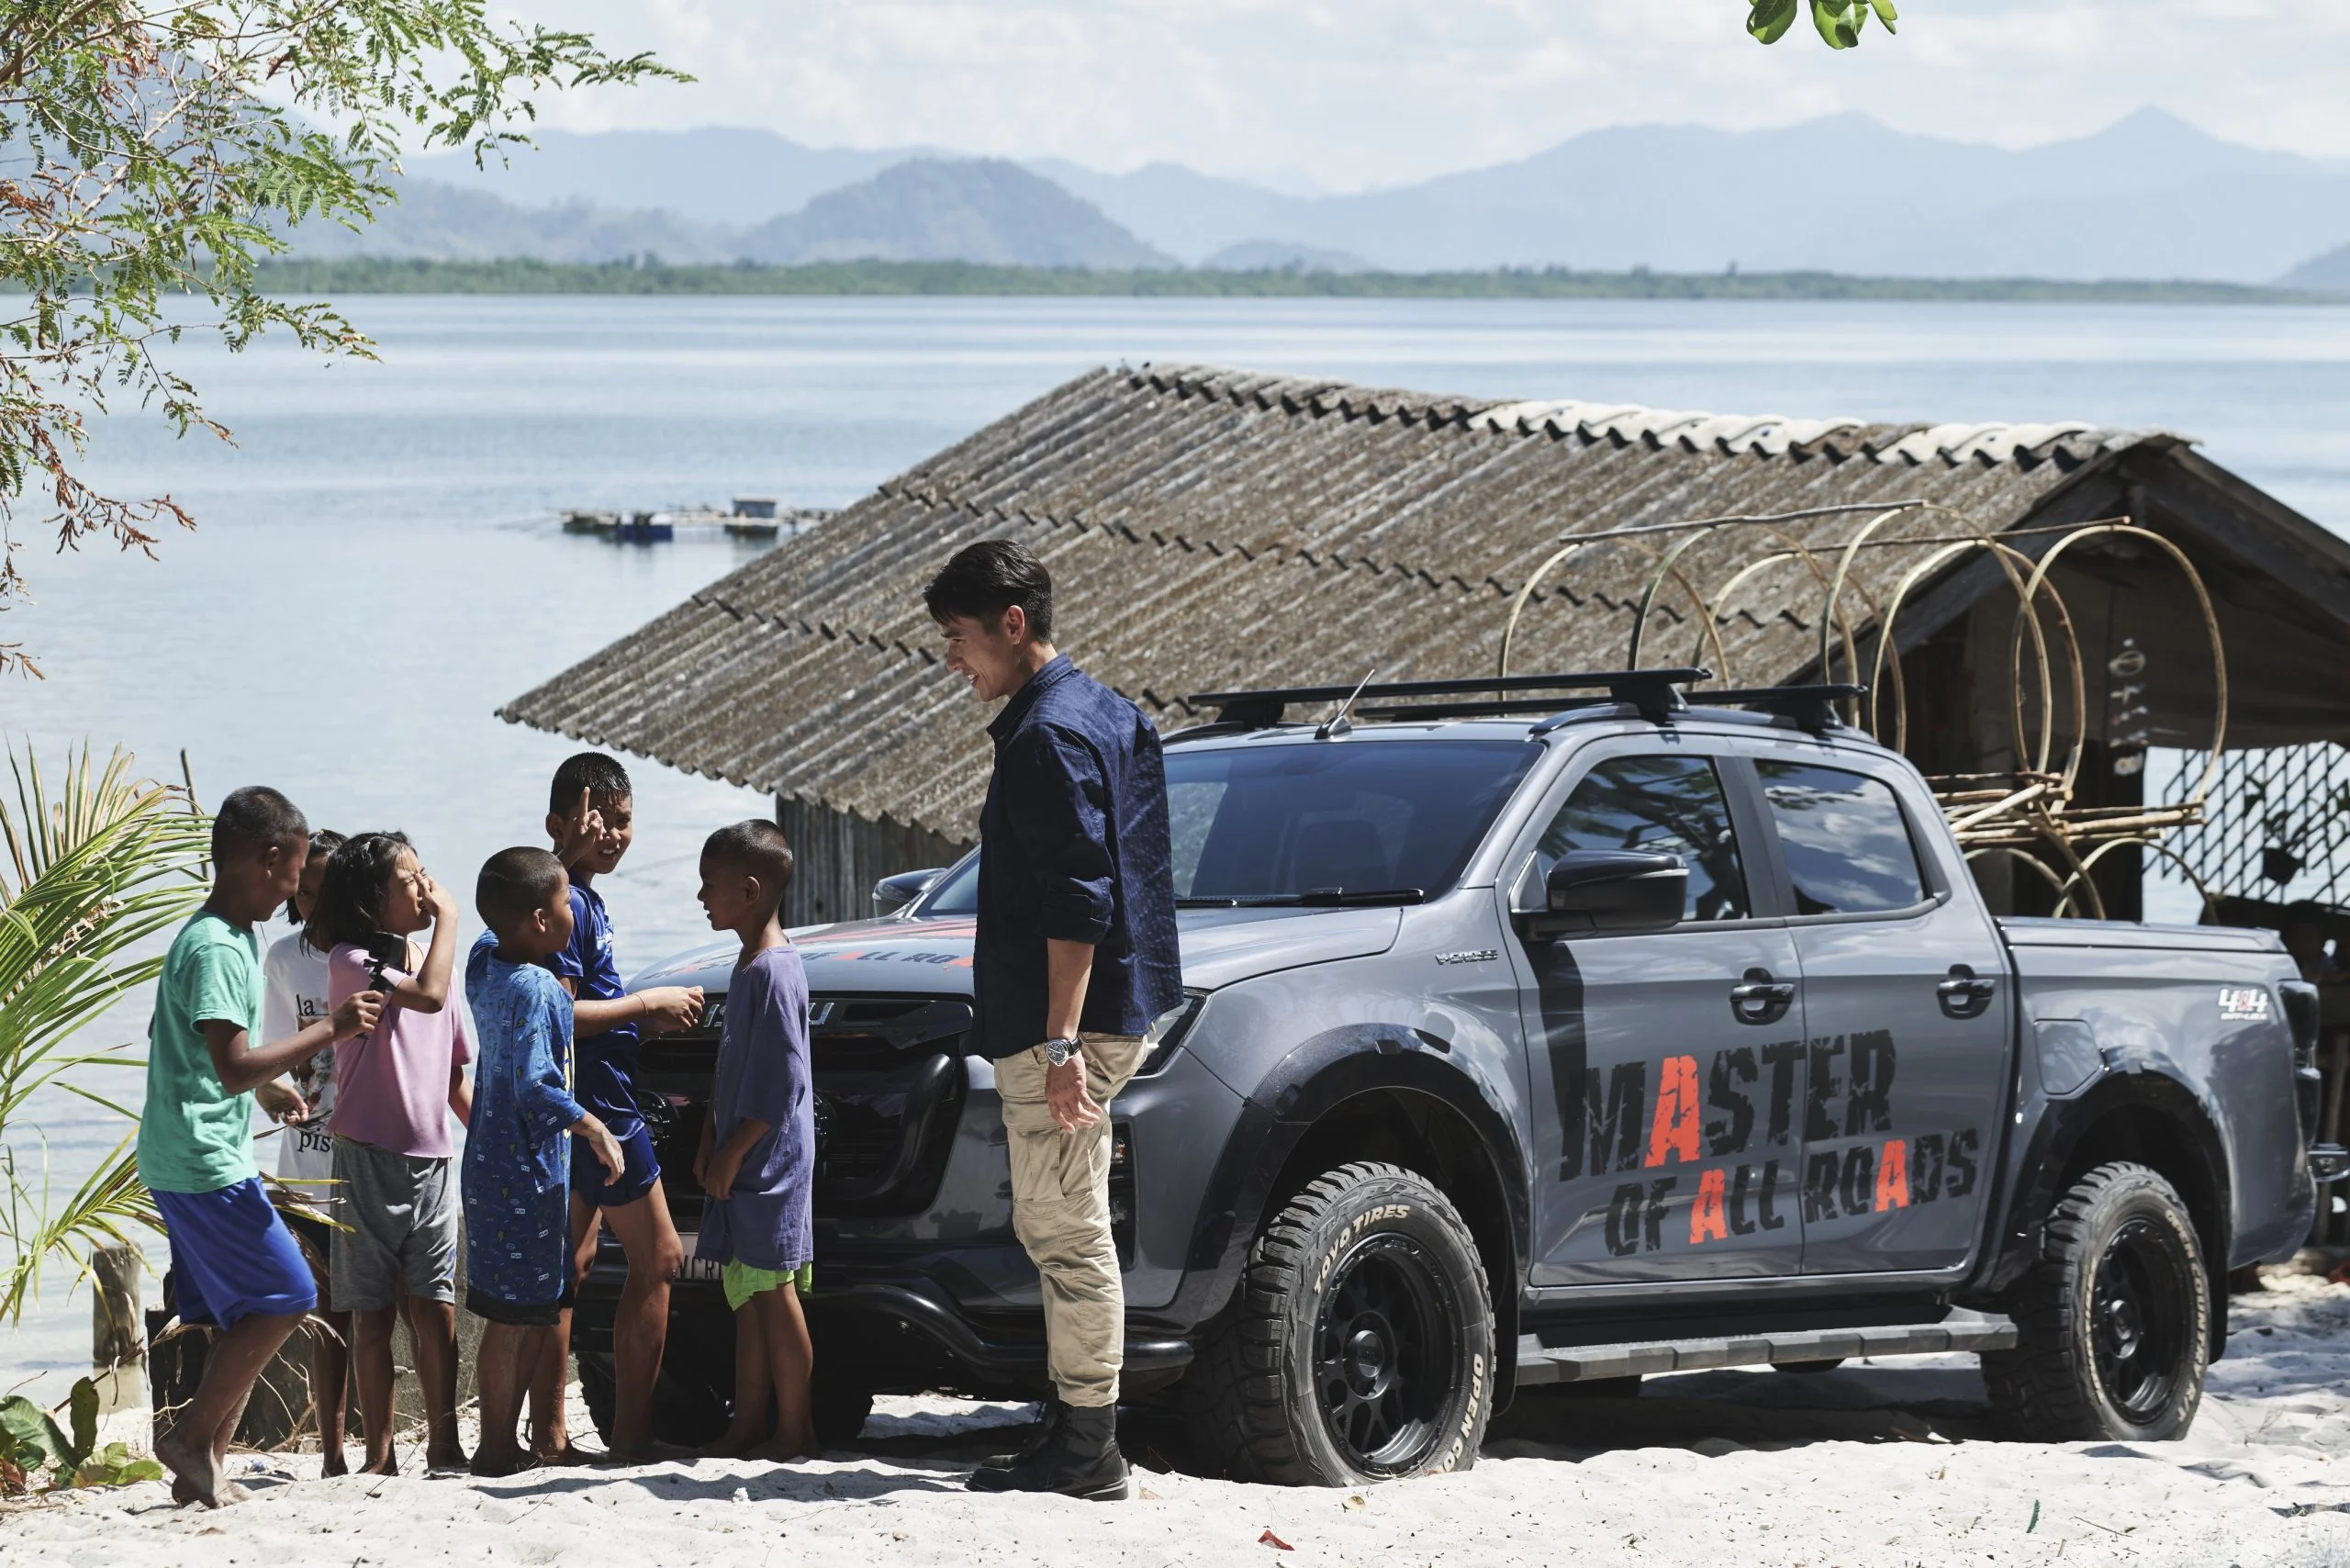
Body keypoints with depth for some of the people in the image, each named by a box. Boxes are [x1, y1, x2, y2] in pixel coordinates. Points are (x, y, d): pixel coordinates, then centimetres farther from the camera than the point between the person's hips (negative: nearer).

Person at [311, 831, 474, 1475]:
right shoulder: (352, 962, -8)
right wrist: (447, 919, -13)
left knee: (437, 1309, 2)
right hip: (370, 1160, -5)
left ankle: (443, 1442, 10)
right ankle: (380, 1454, 6)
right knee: (375, 1313, 1)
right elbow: (427, 996, -26)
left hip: (431, 1161, 5)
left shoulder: (424, 960, 14)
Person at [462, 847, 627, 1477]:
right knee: (513, 1317, -3)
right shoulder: (534, 988, -19)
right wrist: (592, 1128, -19)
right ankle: (498, 1449, 2)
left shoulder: (485, 962, 6)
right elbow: (534, 1085, -25)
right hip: (526, 1170, -9)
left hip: (495, 1160, 9)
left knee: (537, 1309, 15)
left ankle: (501, 1441, 20)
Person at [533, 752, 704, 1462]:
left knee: (568, 1265, 8)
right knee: (657, 1256, -3)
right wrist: (646, 1004, -17)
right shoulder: (569, 904, -16)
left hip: (579, 1116, 10)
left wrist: (649, 1019, 11)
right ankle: (631, 1430, -3)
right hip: (598, 1109, -10)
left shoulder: (583, 899, 15)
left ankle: (549, 1433, 8)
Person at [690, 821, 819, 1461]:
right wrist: (710, 1144, 15)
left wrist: (733, 1153, -18)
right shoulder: (748, 966, 15)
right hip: (740, 1163, 10)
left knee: (772, 1289, -7)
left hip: (770, 1160, -10)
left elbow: (781, 1080, -20)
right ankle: (748, 1425, 17)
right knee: (748, 1293, 12)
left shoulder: (773, 970, -16)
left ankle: (794, 1431, -3)